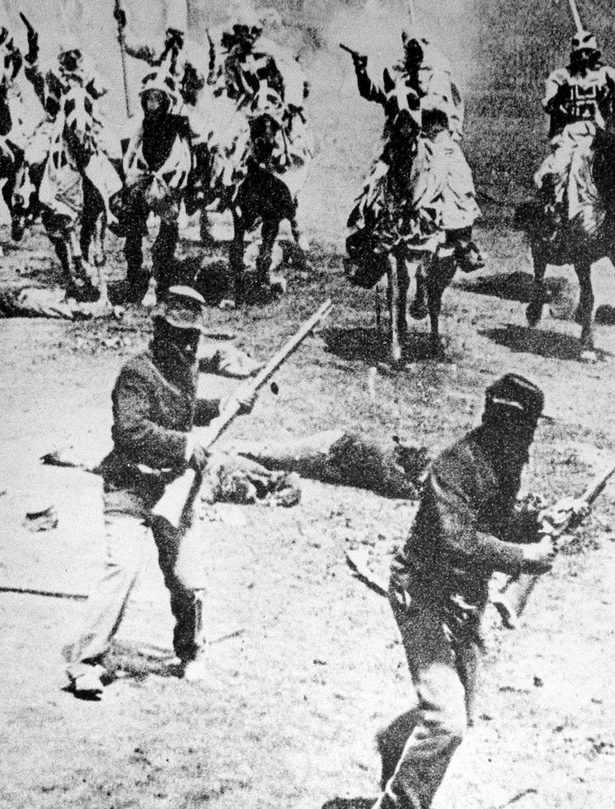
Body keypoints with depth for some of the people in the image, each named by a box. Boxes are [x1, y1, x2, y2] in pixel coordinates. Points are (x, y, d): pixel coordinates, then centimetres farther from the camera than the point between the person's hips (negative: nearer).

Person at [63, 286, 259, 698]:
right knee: (124, 566, -20)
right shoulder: (138, 373, -13)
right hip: (132, 487, -6)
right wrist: (184, 444, -26)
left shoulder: (188, 365, 10)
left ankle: (190, 652, 29)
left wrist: (226, 405, 14)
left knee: (183, 575, 7)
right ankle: (86, 661, -14)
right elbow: (131, 430, -25)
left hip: (174, 486, 6)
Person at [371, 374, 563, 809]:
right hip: (424, 594, -9)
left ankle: (394, 744, 48)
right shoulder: (456, 466, -25)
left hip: (466, 600, 9)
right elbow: (457, 542, -35)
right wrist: (524, 556, -29)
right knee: (446, 721, -18)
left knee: (460, 713, 21)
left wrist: (530, 521, -5)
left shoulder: (506, 464, 3)